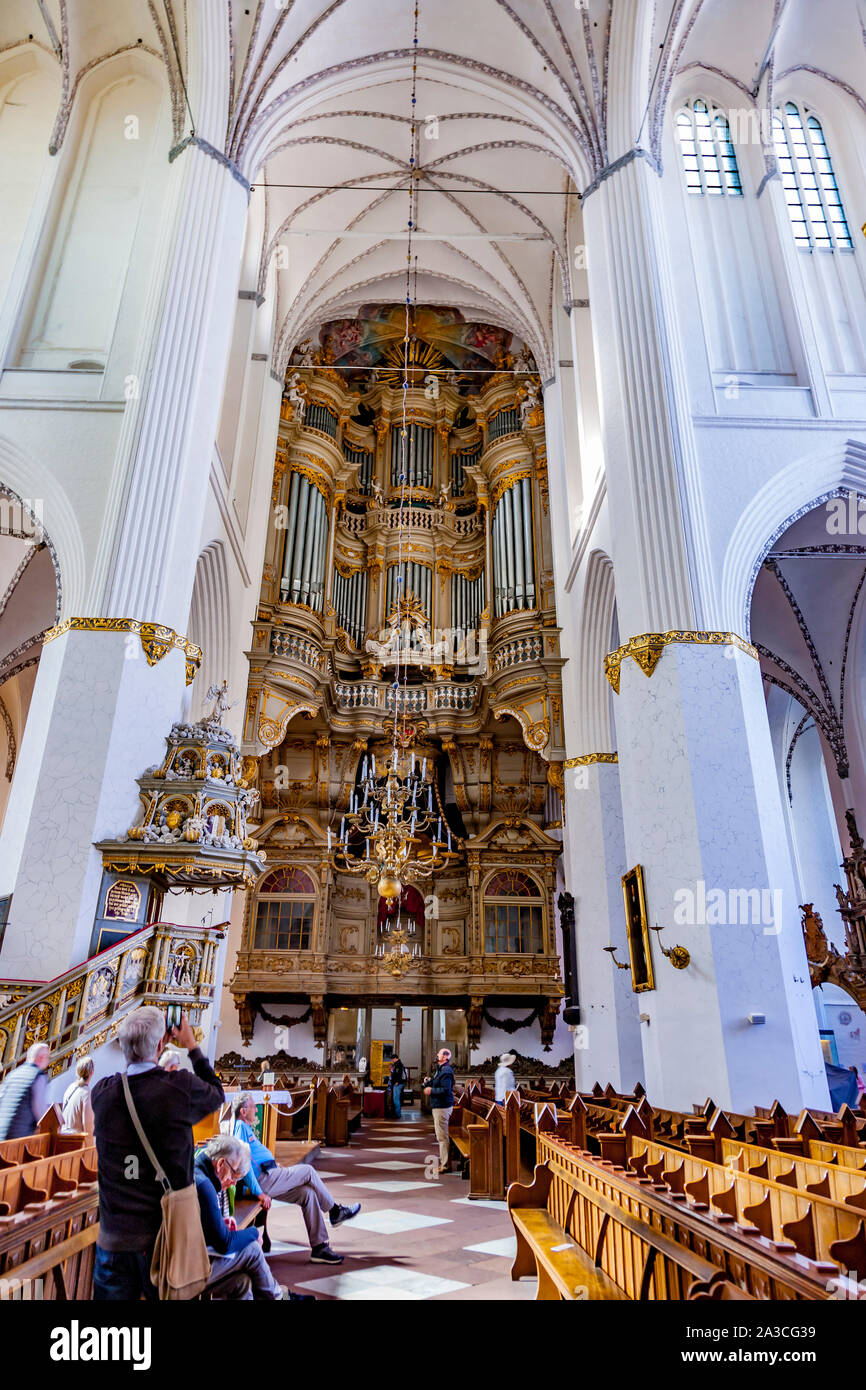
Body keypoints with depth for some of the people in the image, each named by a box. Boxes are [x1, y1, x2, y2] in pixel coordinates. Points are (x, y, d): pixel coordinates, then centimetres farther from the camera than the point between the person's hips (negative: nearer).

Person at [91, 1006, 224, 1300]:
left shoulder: (101, 1092, -9)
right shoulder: (181, 1088, -17)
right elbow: (217, 1093, 5)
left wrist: (150, 1048, 18)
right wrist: (192, 1046, 11)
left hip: (114, 1239, 2)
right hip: (167, 1237, -2)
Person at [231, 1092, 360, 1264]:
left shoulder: (244, 1127, 19)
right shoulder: (241, 1126, -15)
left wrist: (273, 1163, 22)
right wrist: (259, 1193, -25)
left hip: (267, 1176, 10)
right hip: (264, 1180, -10)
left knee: (308, 1193, 0)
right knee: (308, 1171, -5)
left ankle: (319, 1247, 2)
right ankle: (335, 1211, 11)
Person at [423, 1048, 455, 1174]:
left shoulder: (446, 1071, -18)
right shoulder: (439, 1069, 15)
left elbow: (445, 1090, -26)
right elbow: (435, 1085, 21)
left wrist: (431, 1091, -17)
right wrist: (428, 1082, 3)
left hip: (442, 1107, -11)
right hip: (438, 1106, 11)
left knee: (442, 1136, -5)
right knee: (442, 1135, 18)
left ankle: (445, 1165, 1)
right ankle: (443, 1161, 27)